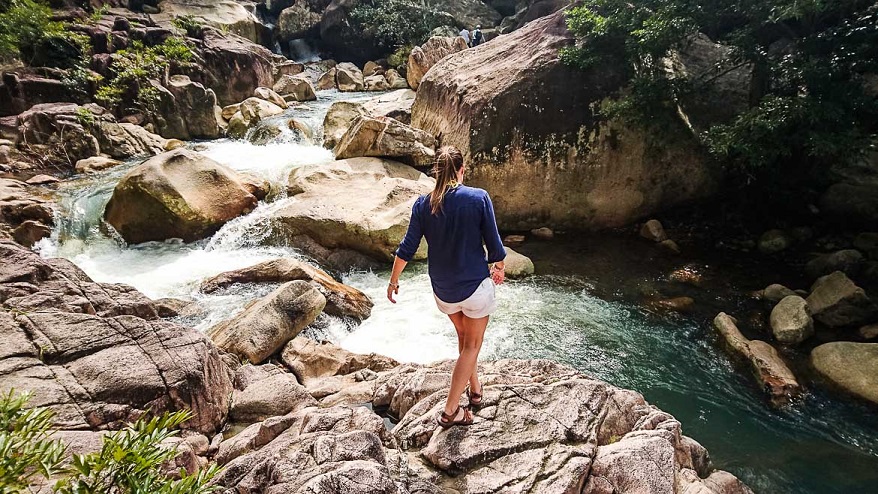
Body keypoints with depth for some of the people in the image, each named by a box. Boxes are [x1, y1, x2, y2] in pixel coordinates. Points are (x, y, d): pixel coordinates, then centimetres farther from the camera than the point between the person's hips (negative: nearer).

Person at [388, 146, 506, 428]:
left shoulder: (423, 204, -6)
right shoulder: (479, 198, -13)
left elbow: (407, 248, -4)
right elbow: (494, 245, -9)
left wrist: (393, 280, 9)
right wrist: (499, 267, 11)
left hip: (443, 289, 4)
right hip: (475, 284, -3)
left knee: (463, 337, 27)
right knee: (472, 345, 11)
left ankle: (475, 390, 43)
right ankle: (450, 412, 13)